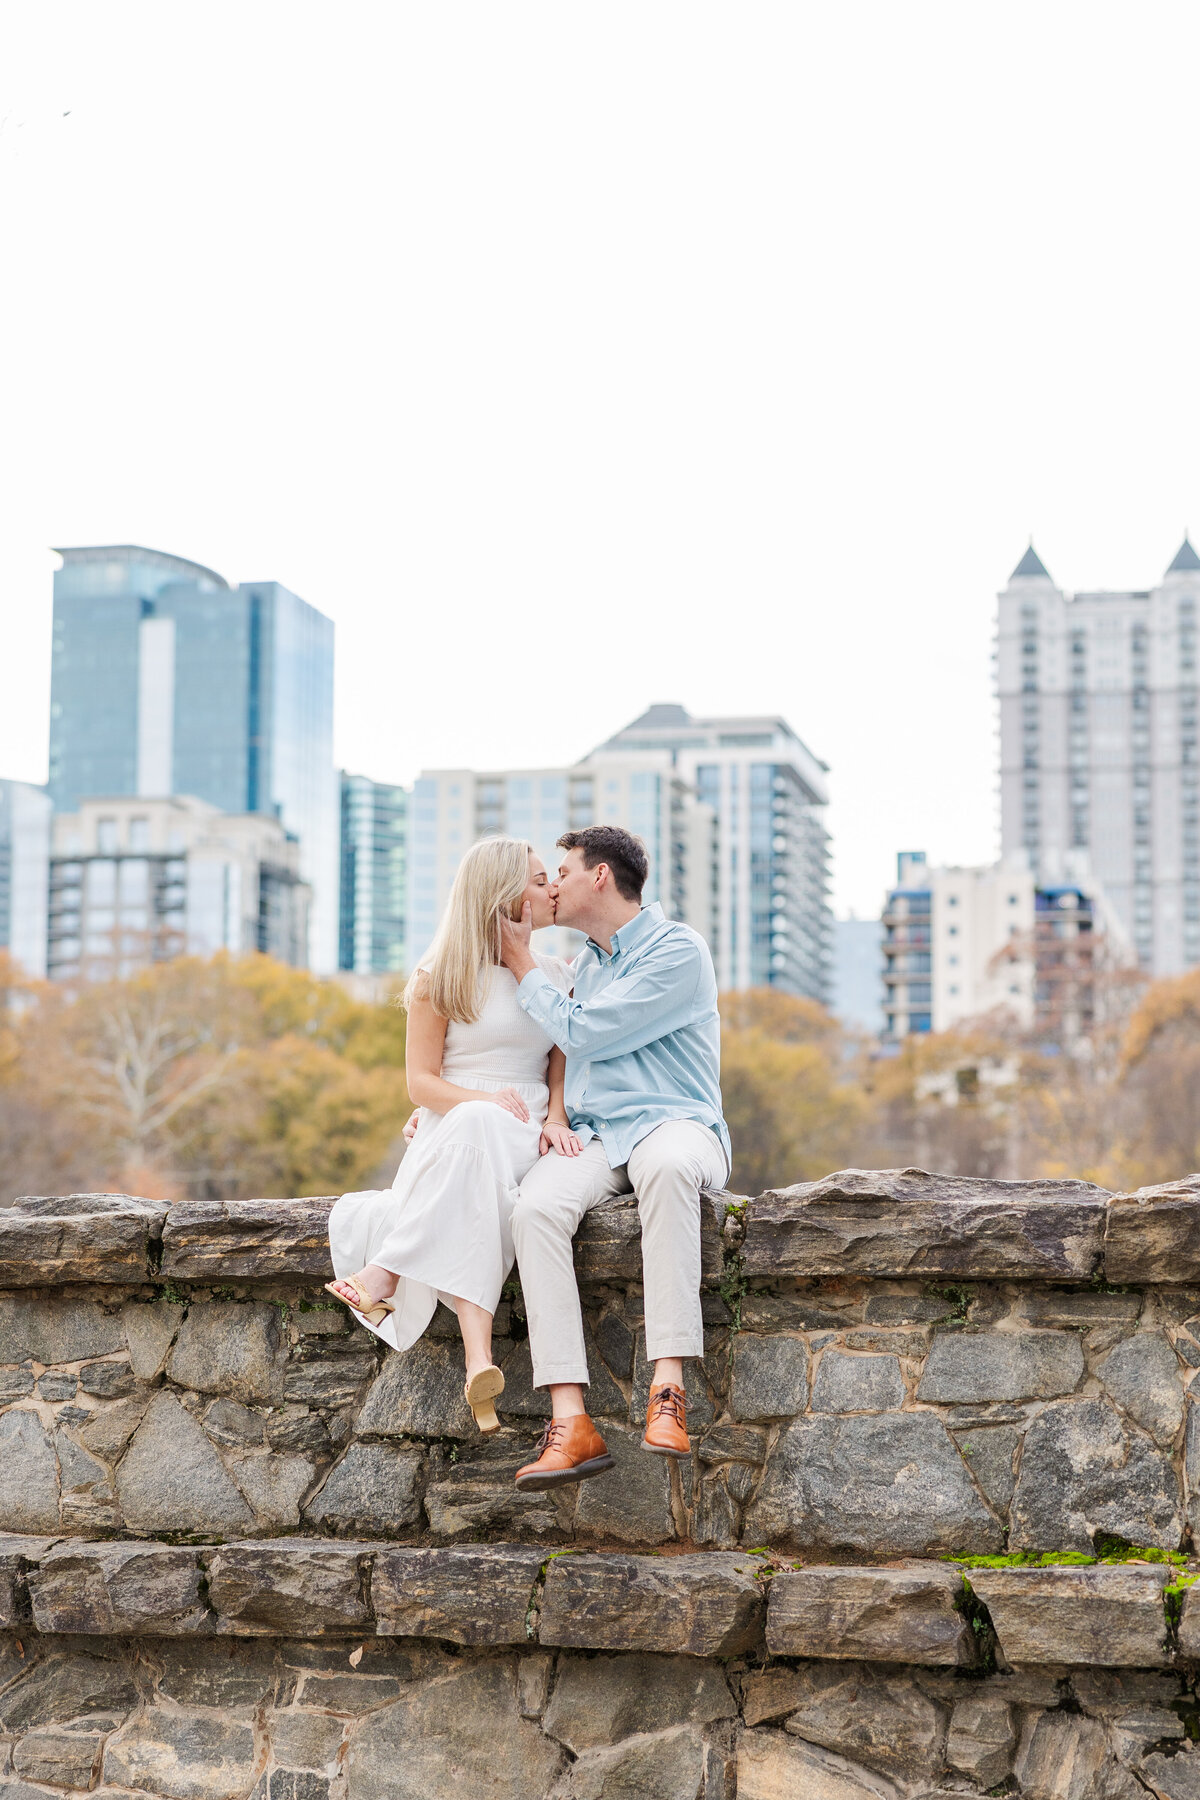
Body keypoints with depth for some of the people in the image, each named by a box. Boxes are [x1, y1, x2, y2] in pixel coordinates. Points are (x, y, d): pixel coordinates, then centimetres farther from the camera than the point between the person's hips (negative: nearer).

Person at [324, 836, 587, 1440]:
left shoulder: (555, 976, 19)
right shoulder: (441, 978, 7)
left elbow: (560, 1067, 14)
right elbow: (421, 1080, 3)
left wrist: (555, 1119, -9)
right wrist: (479, 1098, -18)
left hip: (522, 1140, 2)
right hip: (449, 1133, -2)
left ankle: (388, 1272, -44)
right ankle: (478, 1356, -52)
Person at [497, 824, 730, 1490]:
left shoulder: (678, 950, -3)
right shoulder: (586, 962, 23)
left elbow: (581, 1034, -9)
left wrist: (521, 962, 4)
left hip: (674, 1123, -5)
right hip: (592, 1137, 6)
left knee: (666, 1165, -43)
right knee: (536, 1205, -29)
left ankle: (668, 1390, -45)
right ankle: (571, 1422, -36)